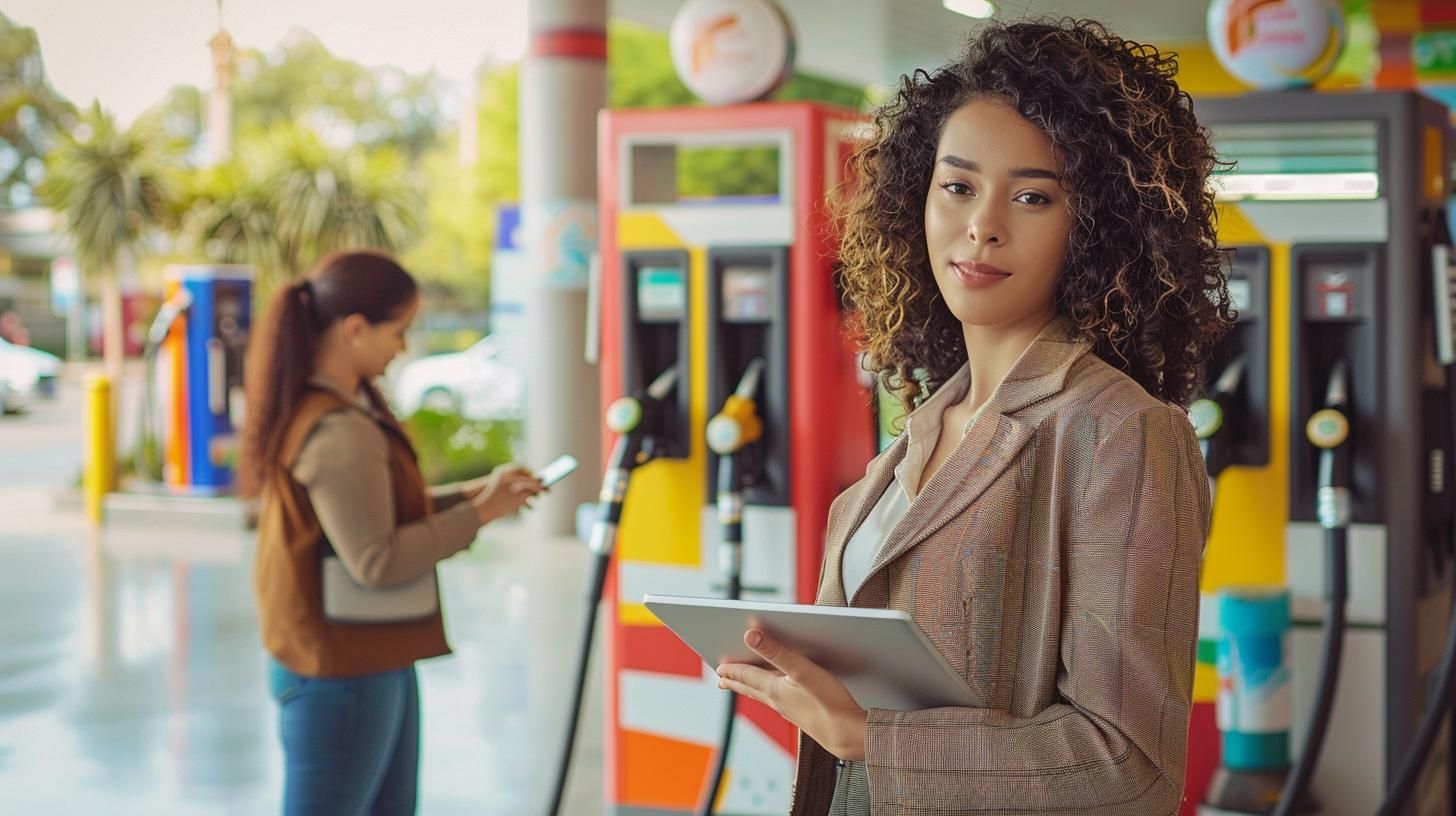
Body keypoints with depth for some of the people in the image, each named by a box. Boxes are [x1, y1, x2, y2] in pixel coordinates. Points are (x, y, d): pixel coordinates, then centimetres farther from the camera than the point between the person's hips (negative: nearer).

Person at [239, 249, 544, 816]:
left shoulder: (325, 408, 6)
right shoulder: (338, 432, -25)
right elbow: (377, 562, -25)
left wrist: (470, 492, 7)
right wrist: (479, 515, -15)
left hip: (371, 660, 10)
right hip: (342, 672, -10)